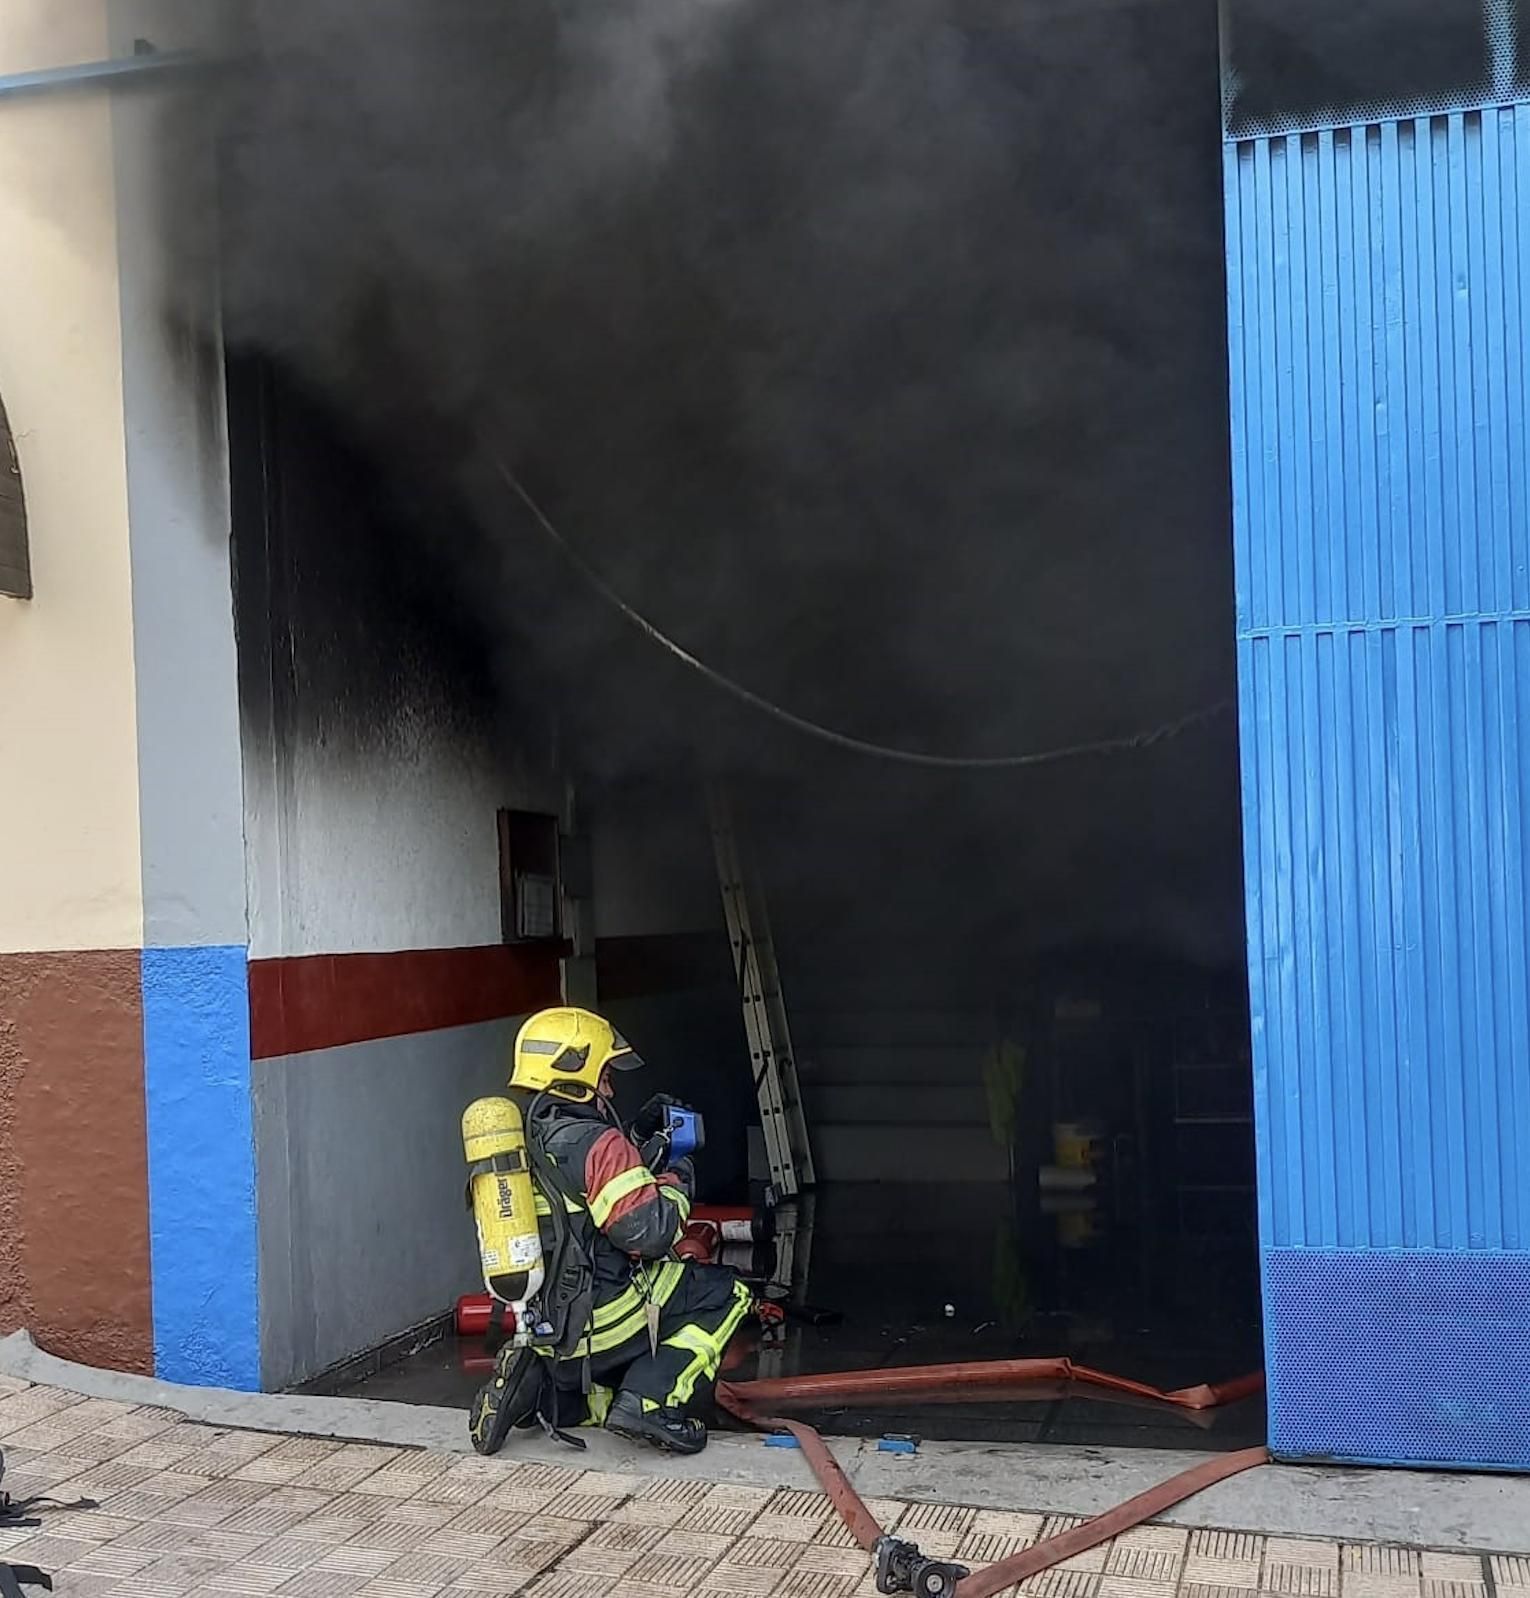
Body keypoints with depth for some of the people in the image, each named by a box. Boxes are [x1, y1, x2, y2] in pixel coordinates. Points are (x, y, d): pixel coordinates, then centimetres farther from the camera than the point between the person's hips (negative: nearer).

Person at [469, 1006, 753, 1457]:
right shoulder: (595, 1143, -17)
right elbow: (648, 1230, -21)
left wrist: (639, 1144, 14)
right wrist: (674, 1183, -2)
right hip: (597, 1322, -8)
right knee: (724, 1294, 4)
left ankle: (539, 1386, 6)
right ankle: (649, 1401, -8)